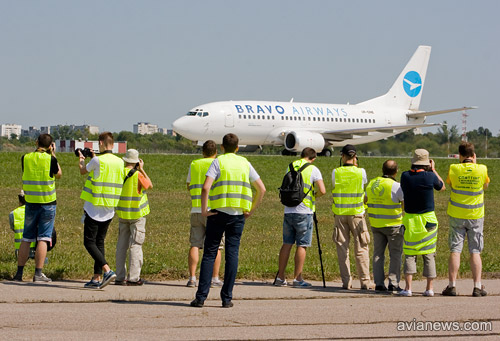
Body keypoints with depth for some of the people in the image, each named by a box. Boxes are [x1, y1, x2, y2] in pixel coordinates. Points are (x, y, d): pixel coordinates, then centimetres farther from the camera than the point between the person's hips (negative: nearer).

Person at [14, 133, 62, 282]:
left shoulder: (26, 158, 0)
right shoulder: (50, 159, -9)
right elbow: (58, 175, 8)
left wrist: (38, 150, 20)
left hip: (30, 202, 3)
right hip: (47, 203, -3)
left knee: (26, 238, 10)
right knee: (43, 238, -1)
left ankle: (19, 272, 10)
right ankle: (38, 273, -6)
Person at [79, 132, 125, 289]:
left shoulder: (97, 161, -14)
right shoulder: (120, 162, 4)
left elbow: (83, 171, 4)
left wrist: (81, 160, 26)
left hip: (94, 209, -6)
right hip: (109, 210, 6)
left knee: (89, 242, -2)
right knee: (99, 242, 13)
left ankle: (107, 270, -18)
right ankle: (96, 279, 12)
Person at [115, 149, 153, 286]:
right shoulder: (138, 175, -15)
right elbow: (150, 185, 0)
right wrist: (142, 169, 5)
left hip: (122, 213, 5)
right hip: (137, 214, -5)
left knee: (121, 245, 10)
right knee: (135, 245, 0)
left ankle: (120, 277, 10)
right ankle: (133, 278, -2)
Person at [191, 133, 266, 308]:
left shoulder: (218, 162, -2)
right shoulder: (245, 164, 10)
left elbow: (206, 187, -16)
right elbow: (261, 189, 8)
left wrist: (204, 210, -7)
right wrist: (251, 210, 13)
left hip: (218, 214, -3)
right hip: (238, 215, 3)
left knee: (209, 254, 2)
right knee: (232, 254, 4)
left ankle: (201, 297, -3)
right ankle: (227, 298, 2)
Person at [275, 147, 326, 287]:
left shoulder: (290, 167, 12)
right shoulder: (313, 170, -4)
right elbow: (322, 191, -11)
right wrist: (314, 196, 7)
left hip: (288, 211, 5)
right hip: (304, 211, -5)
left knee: (287, 244, 9)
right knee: (302, 245, 0)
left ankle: (280, 277, 9)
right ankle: (297, 278, -1)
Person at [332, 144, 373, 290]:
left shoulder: (336, 172, -4)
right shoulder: (361, 172, -7)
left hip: (340, 214, 1)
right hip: (356, 213, -1)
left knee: (342, 248, 6)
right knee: (361, 248, 4)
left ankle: (346, 282, 4)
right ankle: (365, 281, 3)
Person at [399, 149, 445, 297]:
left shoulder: (405, 176, -6)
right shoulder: (430, 176, -10)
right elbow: (442, 186, 9)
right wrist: (433, 170, 19)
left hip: (409, 219, 1)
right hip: (428, 219, -1)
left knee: (409, 255, 5)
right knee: (429, 254, 8)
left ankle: (408, 287, -6)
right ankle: (429, 288, 8)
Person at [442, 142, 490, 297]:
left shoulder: (454, 169, -9)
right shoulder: (482, 169, -7)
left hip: (456, 216, 0)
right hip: (476, 215, 0)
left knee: (455, 250, 4)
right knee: (475, 251, 5)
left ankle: (452, 286, 2)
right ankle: (477, 287, 1)